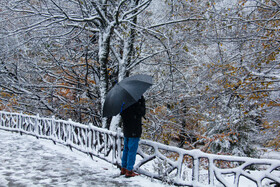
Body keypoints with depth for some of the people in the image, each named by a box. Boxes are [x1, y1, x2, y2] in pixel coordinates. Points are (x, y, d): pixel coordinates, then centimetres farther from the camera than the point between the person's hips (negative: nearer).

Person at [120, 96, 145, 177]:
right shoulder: (135, 103, -19)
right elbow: (142, 112, -13)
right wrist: (142, 100, -10)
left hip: (126, 130, 8)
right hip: (134, 131, -8)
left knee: (126, 149, 17)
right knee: (132, 150, -2)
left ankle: (123, 169, 25)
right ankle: (129, 171, 2)